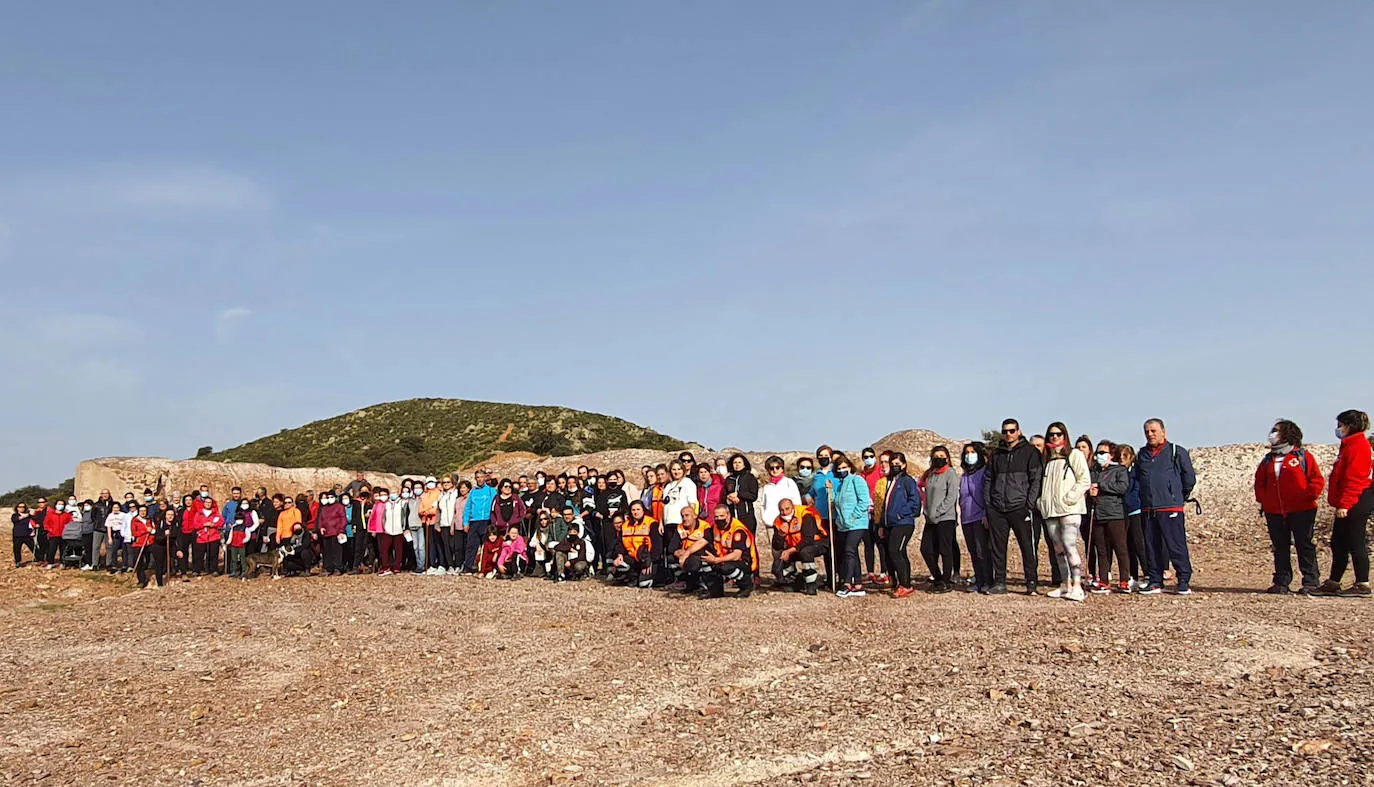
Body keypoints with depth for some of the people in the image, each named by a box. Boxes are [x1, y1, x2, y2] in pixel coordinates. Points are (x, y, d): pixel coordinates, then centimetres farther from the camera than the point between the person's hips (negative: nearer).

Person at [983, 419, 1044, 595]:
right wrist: (988, 505, 8)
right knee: (997, 547, 5)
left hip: (1020, 508, -4)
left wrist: (1030, 505, -11)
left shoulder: (1030, 452, 3)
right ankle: (999, 583, 11)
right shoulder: (996, 454, 17)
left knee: (1028, 546, -3)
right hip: (997, 510, 4)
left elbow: (1036, 480, -2)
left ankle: (1031, 582, 4)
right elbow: (988, 480, 18)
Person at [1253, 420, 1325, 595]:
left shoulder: (1303, 456, -1)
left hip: (1301, 510, -5)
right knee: (1280, 548, 8)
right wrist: (1261, 500, 5)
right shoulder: (1268, 459, 13)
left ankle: (1311, 582, 8)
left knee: (1305, 546, 1)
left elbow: (1317, 480, -3)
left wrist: (1311, 496, -15)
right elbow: (1259, 482, 17)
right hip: (1274, 512, 5)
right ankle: (1282, 583, 14)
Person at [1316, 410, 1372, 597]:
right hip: (1350, 503, 10)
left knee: (1355, 543, -5)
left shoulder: (1358, 446, -14)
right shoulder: (1349, 445, 18)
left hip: (1356, 503, -10)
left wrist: (1344, 504, -23)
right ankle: (1332, 584, 18)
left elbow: (1354, 478, -21)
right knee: (1338, 543, 12)